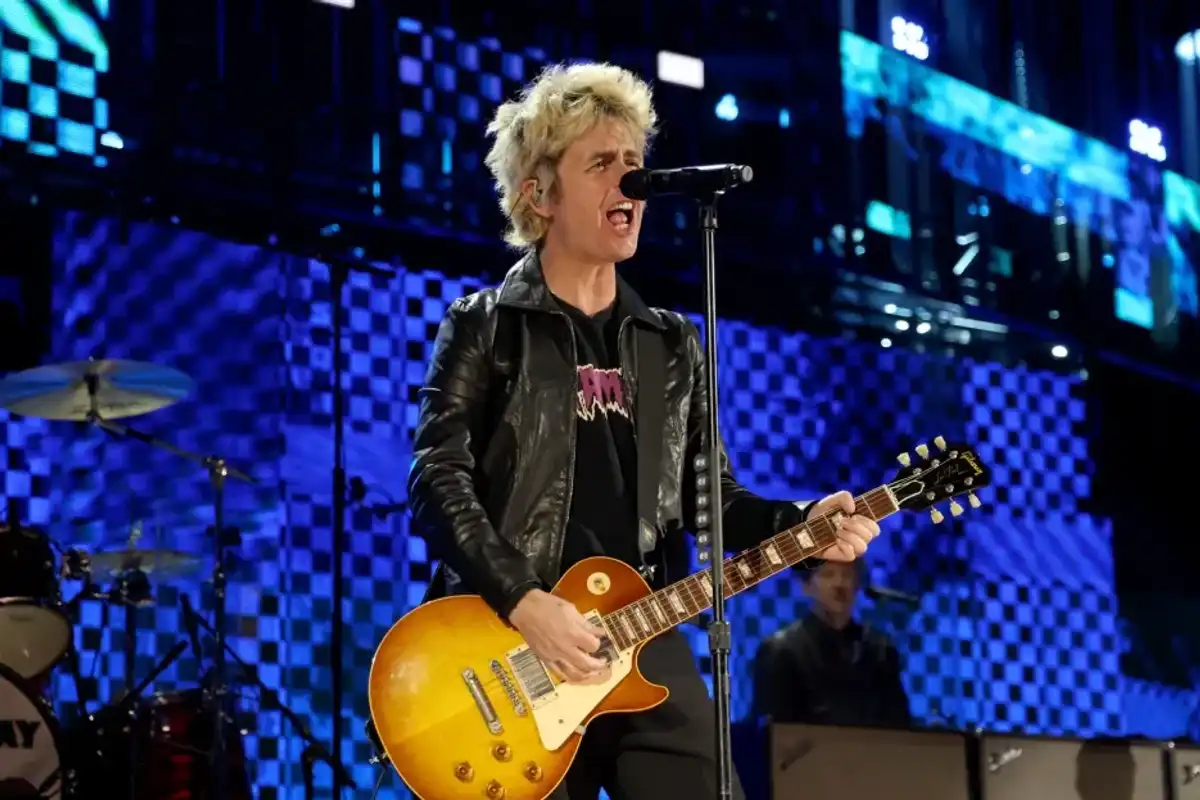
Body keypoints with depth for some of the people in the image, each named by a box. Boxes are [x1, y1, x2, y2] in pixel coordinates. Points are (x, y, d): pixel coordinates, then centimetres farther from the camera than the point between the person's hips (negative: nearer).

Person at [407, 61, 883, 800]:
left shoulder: (672, 344, 17)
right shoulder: (484, 328, 2)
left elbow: (709, 495, 15)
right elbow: (439, 481, -7)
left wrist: (800, 524, -4)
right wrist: (522, 601, -19)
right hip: (516, 652, -4)